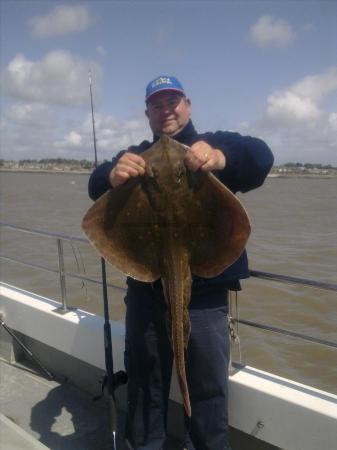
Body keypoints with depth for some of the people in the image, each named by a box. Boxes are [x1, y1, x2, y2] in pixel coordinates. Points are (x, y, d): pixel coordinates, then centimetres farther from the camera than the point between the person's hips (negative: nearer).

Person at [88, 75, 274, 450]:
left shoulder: (217, 145, 5)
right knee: (143, 379, 17)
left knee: (208, 384, 7)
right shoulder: (135, 156, 12)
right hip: (145, 288, 3)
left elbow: (260, 156, -15)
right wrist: (113, 175, -30)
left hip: (204, 290, -2)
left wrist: (221, 157, -38)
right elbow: (96, 186, -5)